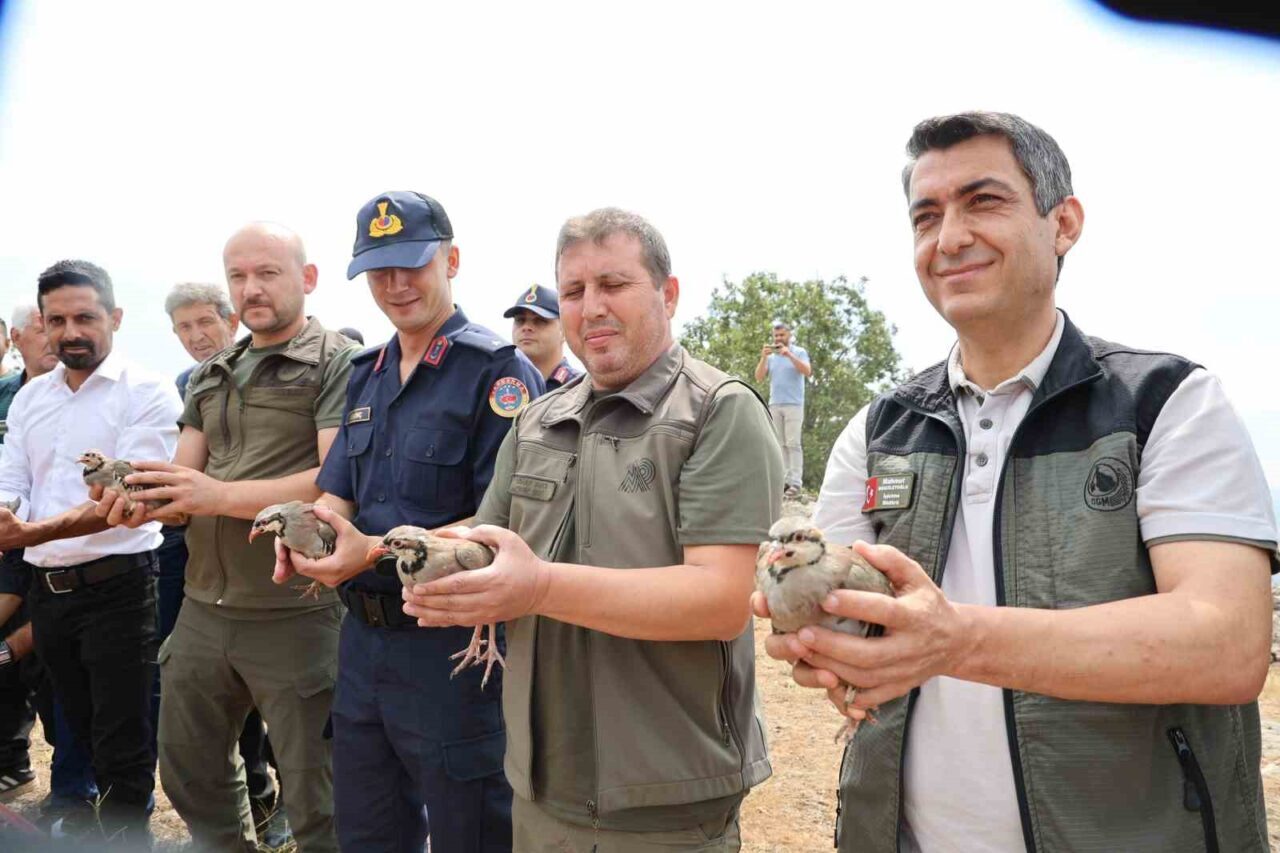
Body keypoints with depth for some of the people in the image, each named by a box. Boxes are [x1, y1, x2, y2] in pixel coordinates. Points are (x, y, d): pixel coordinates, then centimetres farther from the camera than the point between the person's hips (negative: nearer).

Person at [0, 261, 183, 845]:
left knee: (122, 747, 1)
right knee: (84, 732, 20)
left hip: (116, 586, -7)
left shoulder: (147, 394, -10)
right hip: (48, 590, 7)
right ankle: (122, 824, 37)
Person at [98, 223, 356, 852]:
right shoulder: (209, 377, 15)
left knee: (314, 800, 6)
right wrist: (140, 498, -12)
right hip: (203, 608, 7)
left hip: (295, 615, -7)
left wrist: (222, 496, -25)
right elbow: (183, 479, 10)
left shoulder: (337, 364, -9)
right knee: (189, 775, 22)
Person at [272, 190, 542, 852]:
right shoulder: (366, 376, 11)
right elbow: (337, 494, 12)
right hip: (363, 639, 7)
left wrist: (378, 551, -25)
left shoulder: (498, 371, -13)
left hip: (453, 647, -7)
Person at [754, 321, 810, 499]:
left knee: (793, 444, -10)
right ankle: (784, 479, 2)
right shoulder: (771, 356, 15)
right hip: (774, 405, 4)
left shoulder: (799, 352, 5)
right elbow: (759, 378, 6)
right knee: (780, 444, 1)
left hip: (793, 404, -4)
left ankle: (795, 483, -14)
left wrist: (789, 355, -18)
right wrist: (763, 357, -8)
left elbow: (807, 372, -11)